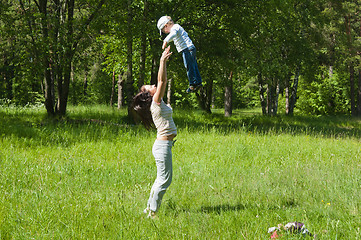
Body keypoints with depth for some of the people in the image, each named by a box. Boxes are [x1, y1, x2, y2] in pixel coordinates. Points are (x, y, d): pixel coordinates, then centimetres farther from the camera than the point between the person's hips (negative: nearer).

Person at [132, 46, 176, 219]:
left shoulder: (157, 104, 12)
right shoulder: (156, 103, -10)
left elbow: (163, 81, 17)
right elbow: (162, 81, -18)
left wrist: (164, 61, 16)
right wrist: (162, 61, -18)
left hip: (164, 145, 10)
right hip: (163, 145, -10)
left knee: (162, 179, 15)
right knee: (164, 180, -5)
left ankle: (149, 209, 22)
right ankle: (152, 213, -1)